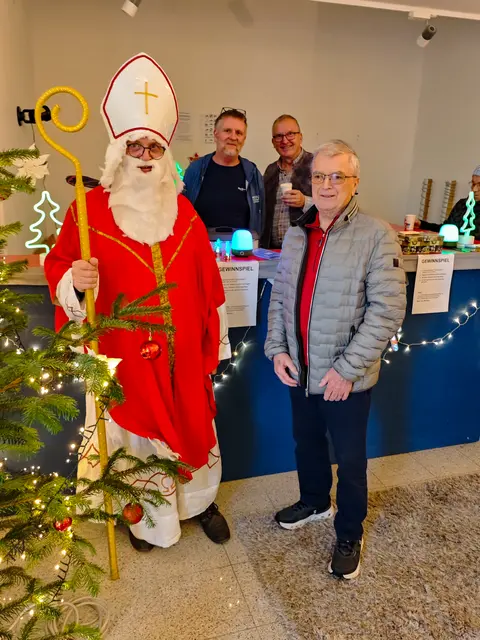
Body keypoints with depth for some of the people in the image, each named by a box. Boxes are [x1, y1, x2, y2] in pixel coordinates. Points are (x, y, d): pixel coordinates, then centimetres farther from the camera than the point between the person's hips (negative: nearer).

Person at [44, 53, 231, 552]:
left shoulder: (183, 211, 4)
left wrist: (215, 340, 7)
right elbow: (58, 266, -3)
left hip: (182, 352, 3)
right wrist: (76, 281, -26)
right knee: (136, 434, 13)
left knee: (194, 427, 17)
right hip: (124, 352, -3)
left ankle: (200, 500, 44)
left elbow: (207, 281, 6)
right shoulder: (90, 208, -6)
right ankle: (146, 516, 39)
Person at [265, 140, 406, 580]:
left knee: (350, 459, 12)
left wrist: (348, 368, -19)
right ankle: (315, 502, 51)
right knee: (307, 443, 24)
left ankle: (349, 535, 37)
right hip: (300, 371, 6)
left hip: (347, 378, -5)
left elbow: (388, 310, -17)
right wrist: (277, 348, -1)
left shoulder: (377, 236, -13)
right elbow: (280, 296, 10)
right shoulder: (297, 234, 5)